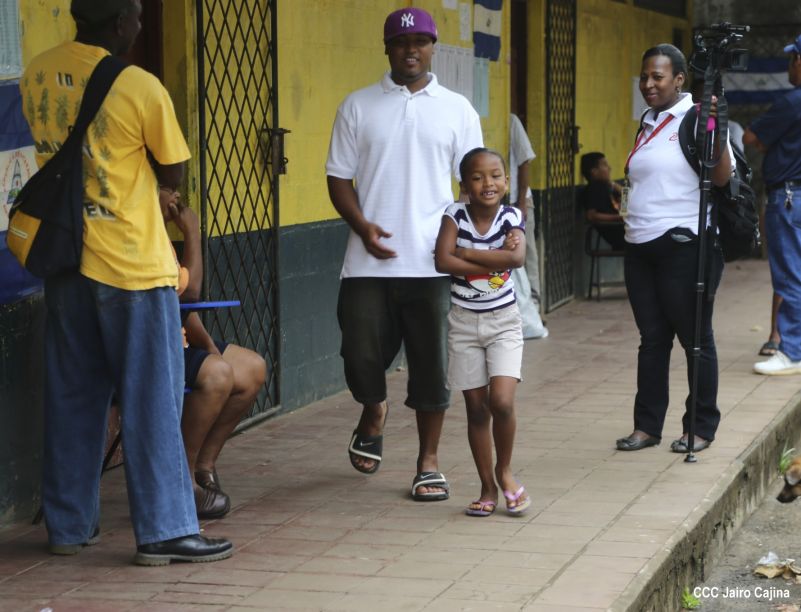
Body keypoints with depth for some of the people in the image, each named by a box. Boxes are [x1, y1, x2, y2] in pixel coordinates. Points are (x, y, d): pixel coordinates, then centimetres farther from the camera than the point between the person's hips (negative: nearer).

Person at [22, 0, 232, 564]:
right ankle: (164, 529, 4)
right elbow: (173, 174, -4)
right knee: (151, 400, 2)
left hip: (64, 258, 6)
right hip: (132, 263, -6)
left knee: (72, 396, 14)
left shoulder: (36, 75, 2)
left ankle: (68, 525, 21)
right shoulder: (141, 88, -16)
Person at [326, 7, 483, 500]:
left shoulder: (457, 109, 8)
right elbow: (339, 176, 7)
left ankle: (429, 463, 15)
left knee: (432, 366, 2)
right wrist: (362, 225, -9)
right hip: (371, 262, 0)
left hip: (434, 262, 0)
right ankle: (374, 414, 31)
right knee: (361, 354, -3)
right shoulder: (359, 107, 7)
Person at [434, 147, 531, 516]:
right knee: (476, 408, 5)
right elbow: (443, 261, -22)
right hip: (464, 322, 1)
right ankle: (488, 488, 17)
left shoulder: (511, 217, -6)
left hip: (503, 321, 0)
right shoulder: (455, 216, -7)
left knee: (501, 402, -15)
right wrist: (494, 261, -19)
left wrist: (467, 254, -21)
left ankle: (504, 471, 11)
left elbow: (517, 257, -24)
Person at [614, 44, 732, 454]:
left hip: (683, 246, -7)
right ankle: (647, 425, 16)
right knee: (652, 339, 11)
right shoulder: (648, 124, 17)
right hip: (641, 247, 8)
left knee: (695, 338, 1)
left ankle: (702, 427, 9)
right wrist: (625, 206, 12)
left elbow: (721, 177, -17)